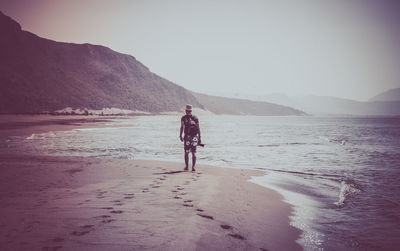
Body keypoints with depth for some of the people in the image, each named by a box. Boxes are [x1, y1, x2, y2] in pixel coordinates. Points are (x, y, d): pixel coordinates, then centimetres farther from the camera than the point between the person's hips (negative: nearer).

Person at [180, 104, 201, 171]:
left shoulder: (183, 118, -1)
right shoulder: (195, 118, 6)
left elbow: (182, 127, -12)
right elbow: (198, 129, 5)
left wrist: (180, 136, -12)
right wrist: (199, 138, 8)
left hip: (187, 137, -2)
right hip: (195, 137, 2)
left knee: (186, 153, 11)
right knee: (193, 153, 7)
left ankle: (186, 166, 14)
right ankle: (193, 167, -2)